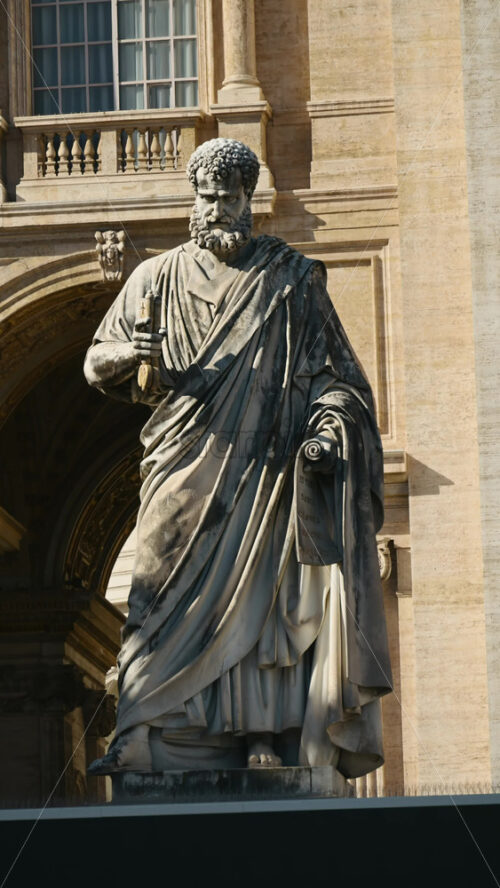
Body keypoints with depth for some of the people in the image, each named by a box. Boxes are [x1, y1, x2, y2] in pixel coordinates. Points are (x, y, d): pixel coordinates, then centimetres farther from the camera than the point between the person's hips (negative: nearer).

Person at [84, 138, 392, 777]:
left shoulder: (291, 278, 11)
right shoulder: (160, 278, 13)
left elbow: (329, 367, 9)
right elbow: (98, 363, 11)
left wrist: (329, 423, -9)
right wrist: (133, 353, -12)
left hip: (266, 471, -1)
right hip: (187, 472, 1)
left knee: (264, 595, -8)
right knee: (176, 600, -7)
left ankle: (268, 734, -9)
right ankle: (150, 740, -9)